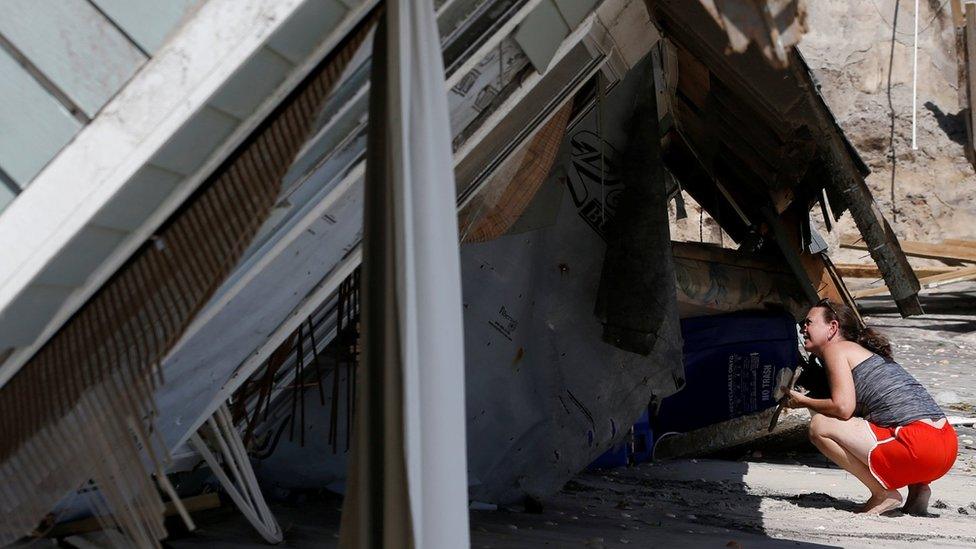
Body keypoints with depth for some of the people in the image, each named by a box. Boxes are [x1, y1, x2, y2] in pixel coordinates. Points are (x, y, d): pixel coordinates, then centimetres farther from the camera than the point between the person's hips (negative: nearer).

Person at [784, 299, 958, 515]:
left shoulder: (836, 348, 1)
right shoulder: (865, 351, 27)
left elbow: (842, 407, -12)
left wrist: (803, 401, 5)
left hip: (920, 446, -9)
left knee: (820, 426, -7)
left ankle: (883, 493, -1)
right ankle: (916, 488, 16)